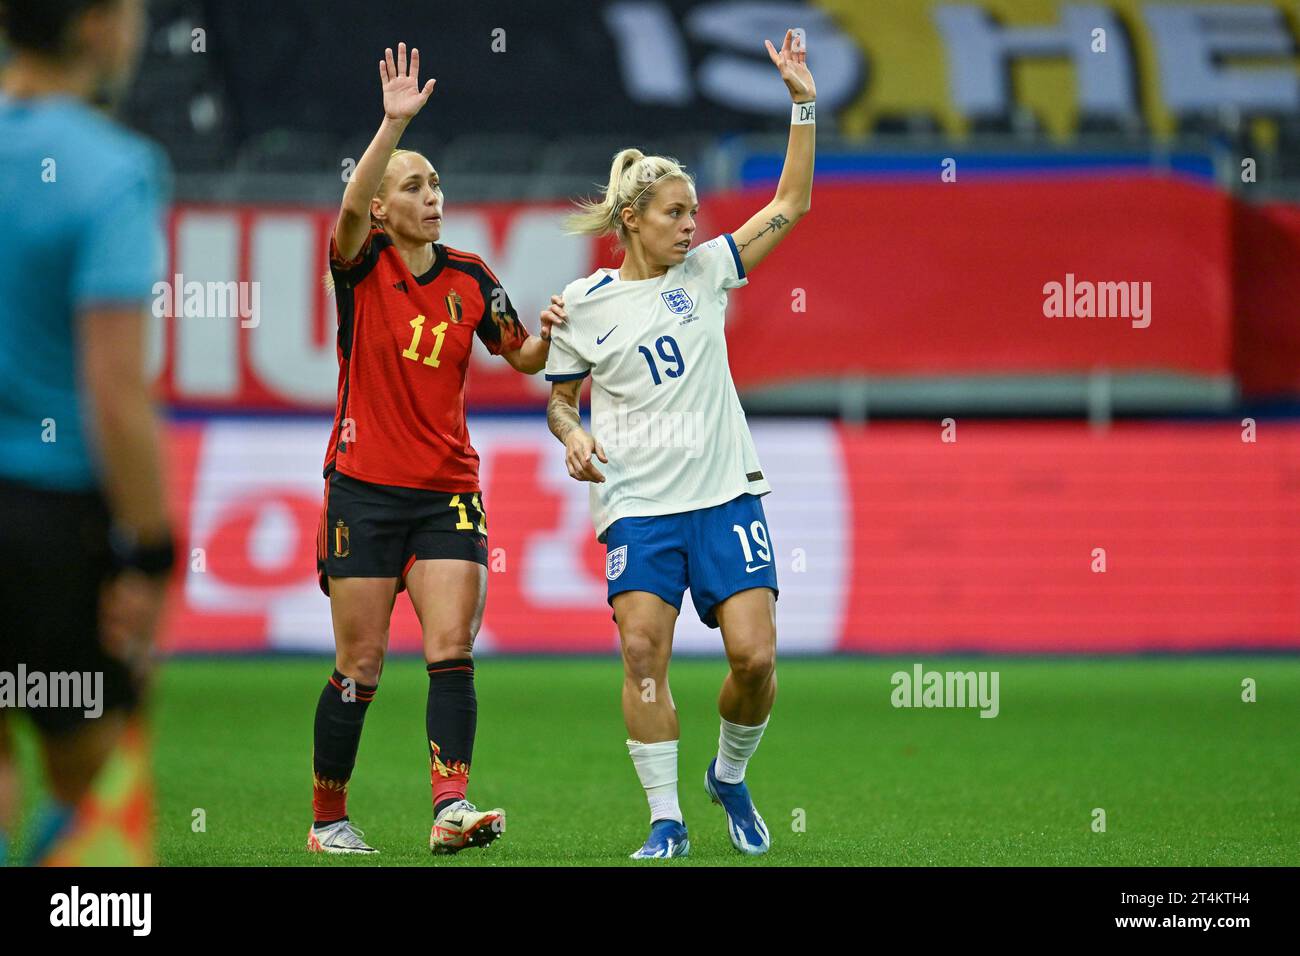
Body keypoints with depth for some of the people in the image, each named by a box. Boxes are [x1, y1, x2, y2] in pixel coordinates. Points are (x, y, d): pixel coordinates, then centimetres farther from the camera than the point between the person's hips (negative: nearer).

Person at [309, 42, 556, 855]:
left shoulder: (470, 278, 7)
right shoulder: (362, 265, -4)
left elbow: (524, 356, 17)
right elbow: (351, 209, -25)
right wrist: (394, 123, -37)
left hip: (448, 490, 3)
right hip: (365, 489, -3)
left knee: (452, 649, -11)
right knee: (361, 666, 0)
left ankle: (452, 809, -19)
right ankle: (329, 819, 14)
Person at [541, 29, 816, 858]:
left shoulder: (706, 270, 7)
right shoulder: (582, 305, 4)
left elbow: (790, 205, 7)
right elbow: (560, 397, 14)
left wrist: (804, 107, 0)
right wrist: (573, 436, -8)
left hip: (727, 494, 1)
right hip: (638, 502, -1)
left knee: (755, 653, -9)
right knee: (643, 650, -14)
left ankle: (731, 776, 20)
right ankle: (666, 821, -4)